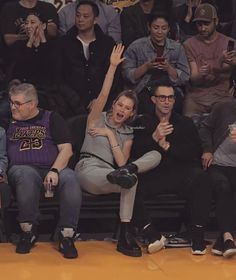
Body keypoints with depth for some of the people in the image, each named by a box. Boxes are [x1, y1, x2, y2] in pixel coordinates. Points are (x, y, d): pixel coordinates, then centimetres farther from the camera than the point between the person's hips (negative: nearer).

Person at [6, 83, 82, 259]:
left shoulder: (51, 119, 13)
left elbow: (66, 149, 2)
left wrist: (54, 171, -13)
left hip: (52, 169, 0)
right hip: (21, 168, 0)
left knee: (70, 178, -34)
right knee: (27, 175, -38)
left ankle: (66, 237, -30)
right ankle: (28, 232, -24)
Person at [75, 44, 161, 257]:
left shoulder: (127, 134, 20)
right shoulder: (97, 118, 12)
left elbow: (121, 162, 4)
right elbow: (104, 94, -9)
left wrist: (110, 134, -1)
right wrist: (113, 66, -15)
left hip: (109, 173, 5)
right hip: (88, 169, -5)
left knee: (156, 155, -15)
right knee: (130, 180, -38)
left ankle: (129, 171, -40)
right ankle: (125, 235, -45)